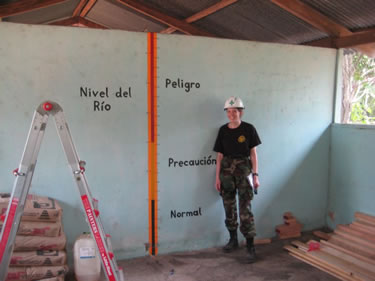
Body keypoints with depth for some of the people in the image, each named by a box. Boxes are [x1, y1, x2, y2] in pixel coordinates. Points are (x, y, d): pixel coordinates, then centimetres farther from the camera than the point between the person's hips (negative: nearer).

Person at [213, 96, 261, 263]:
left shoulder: (248, 129, -3)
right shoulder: (223, 130, 4)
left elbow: (253, 153, -1)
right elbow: (220, 155, 6)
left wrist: (255, 175, -4)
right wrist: (217, 177, 5)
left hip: (243, 170, -3)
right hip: (226, 170, 4)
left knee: (245, 209, -6)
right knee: (229, 207, 11)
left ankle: (250, 246, 2)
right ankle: (233, 240, 28)